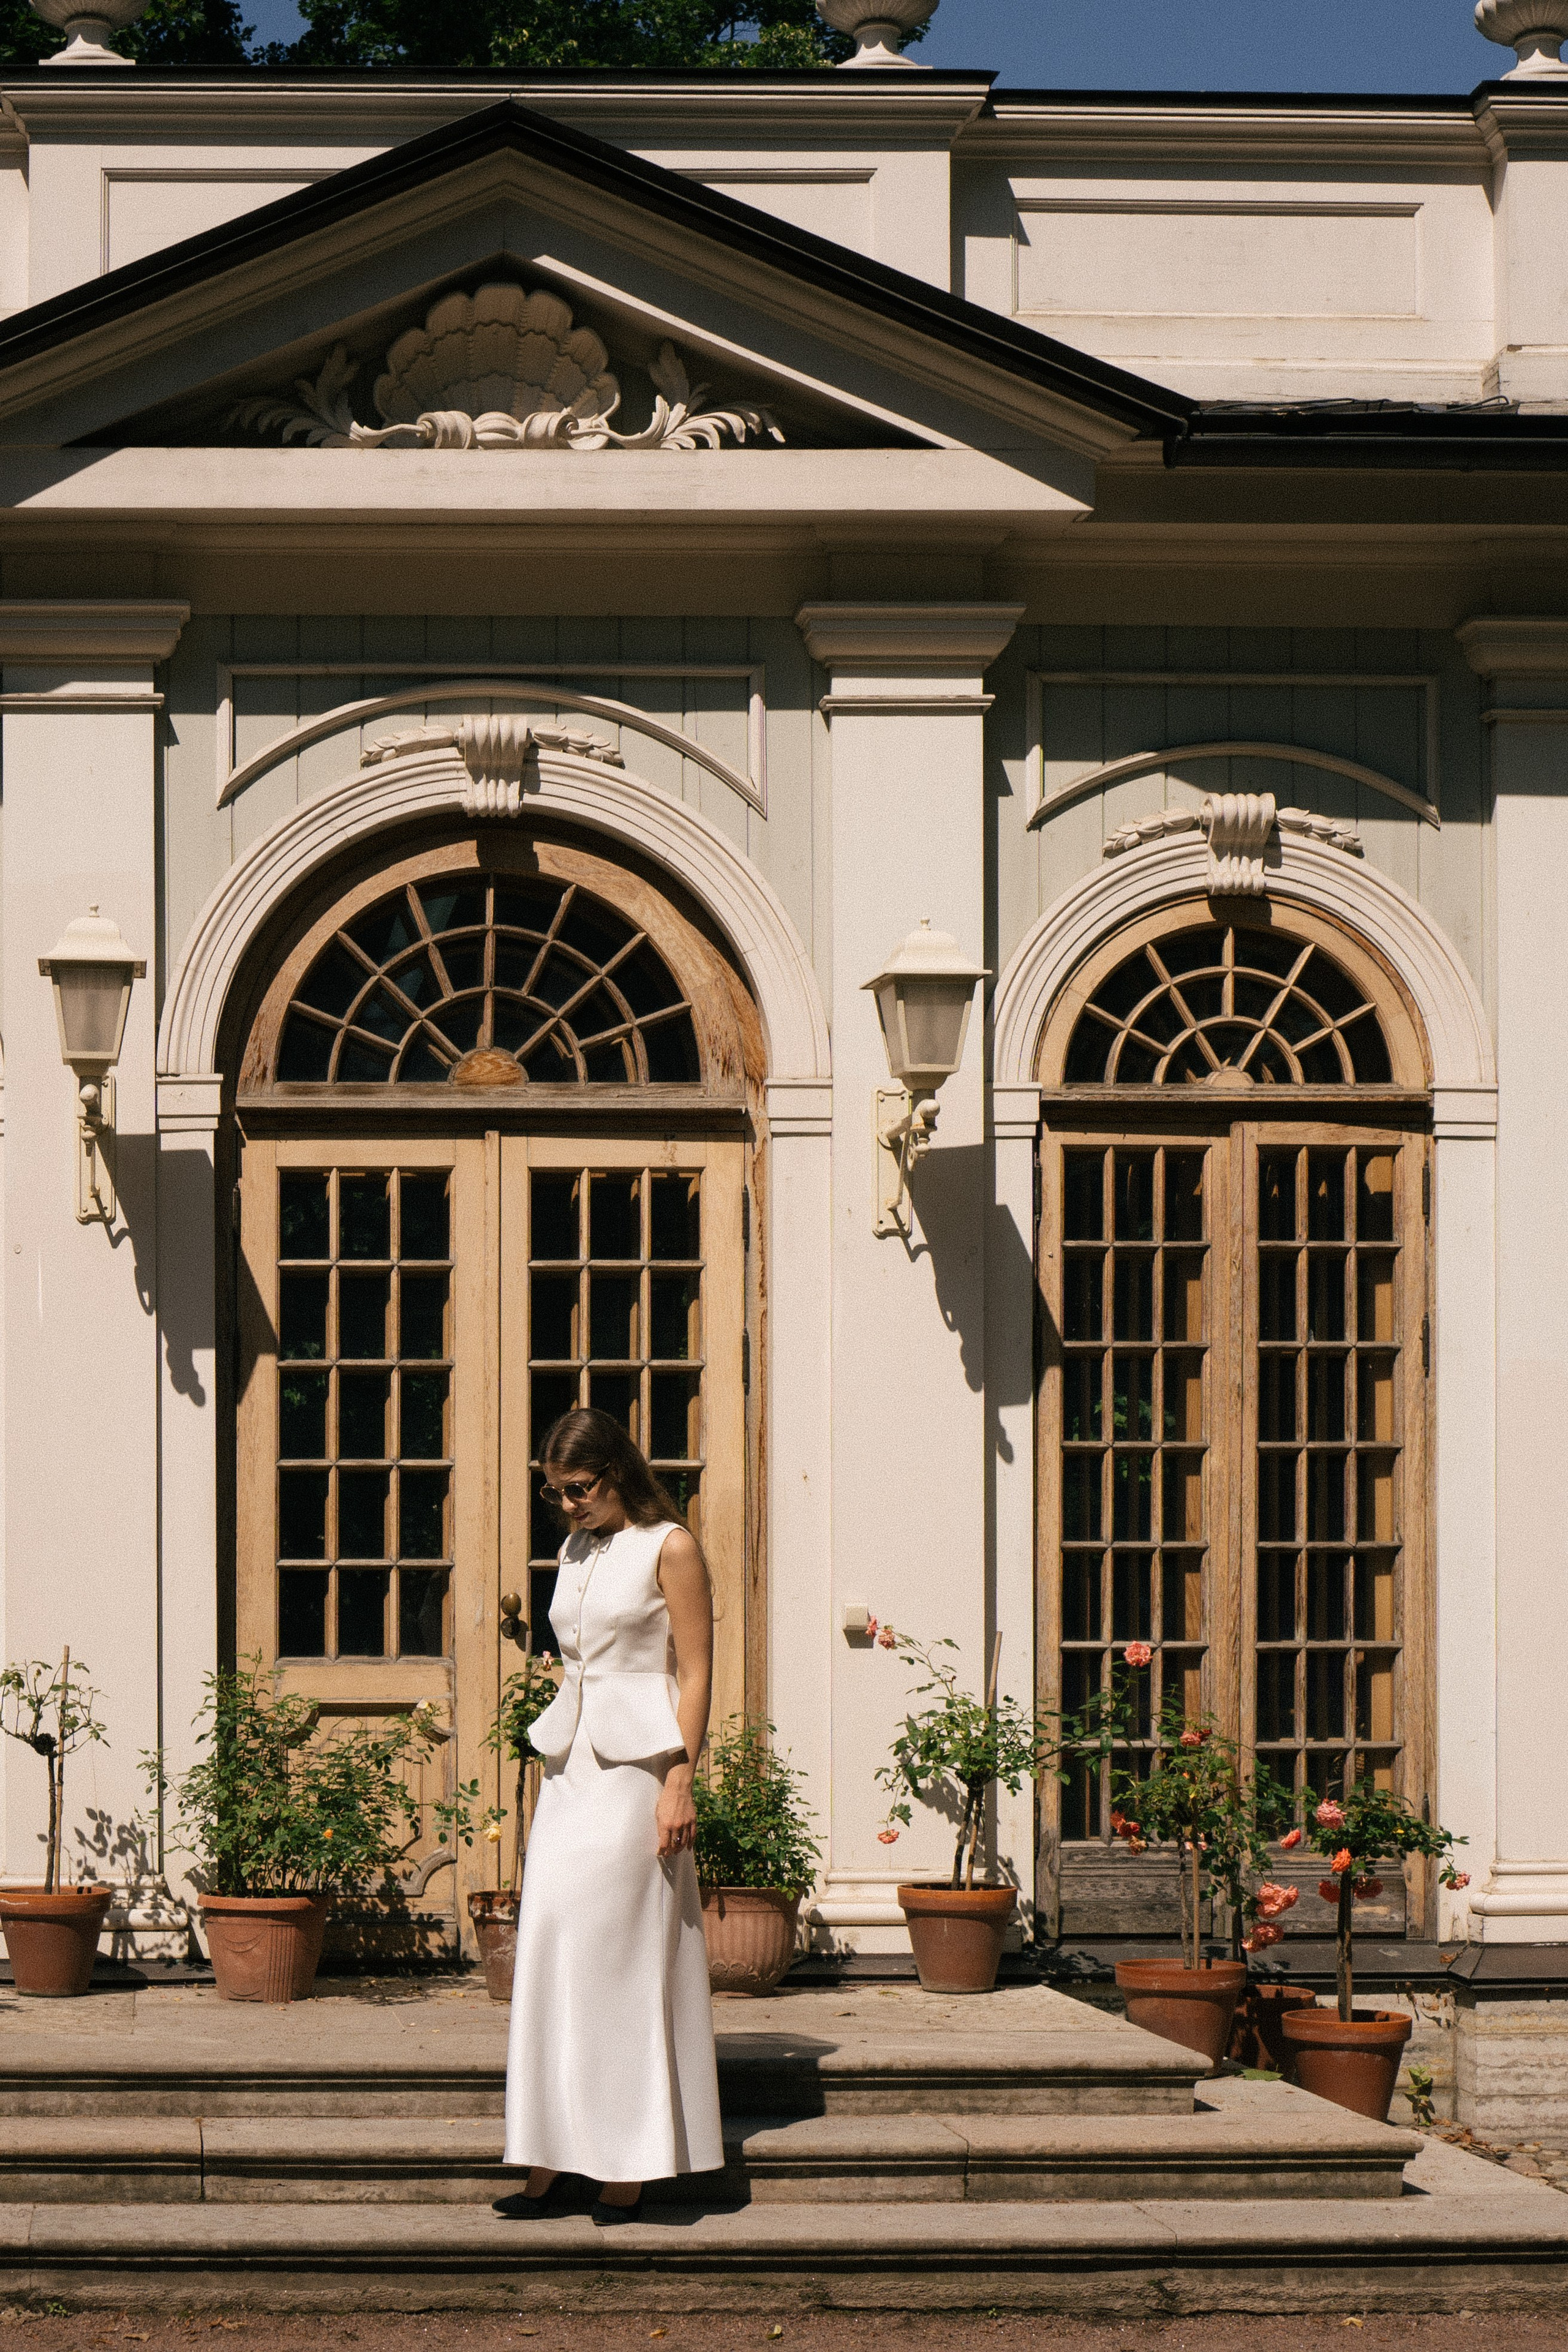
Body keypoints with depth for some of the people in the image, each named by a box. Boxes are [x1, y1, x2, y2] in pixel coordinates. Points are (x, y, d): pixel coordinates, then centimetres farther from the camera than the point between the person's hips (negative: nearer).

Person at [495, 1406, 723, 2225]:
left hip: (637, 1766, -7)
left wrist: (679, 1783, -15)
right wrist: (553, 1775, 16)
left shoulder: (669, 1549, -5)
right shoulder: (575, 1553, 15)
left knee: (623, 1954, -6)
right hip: (570, 1766, 7)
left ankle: (629, 2168, 0)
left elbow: (695, 1675, -8)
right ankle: (548, 2164, 1)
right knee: (551, 1950, 0)